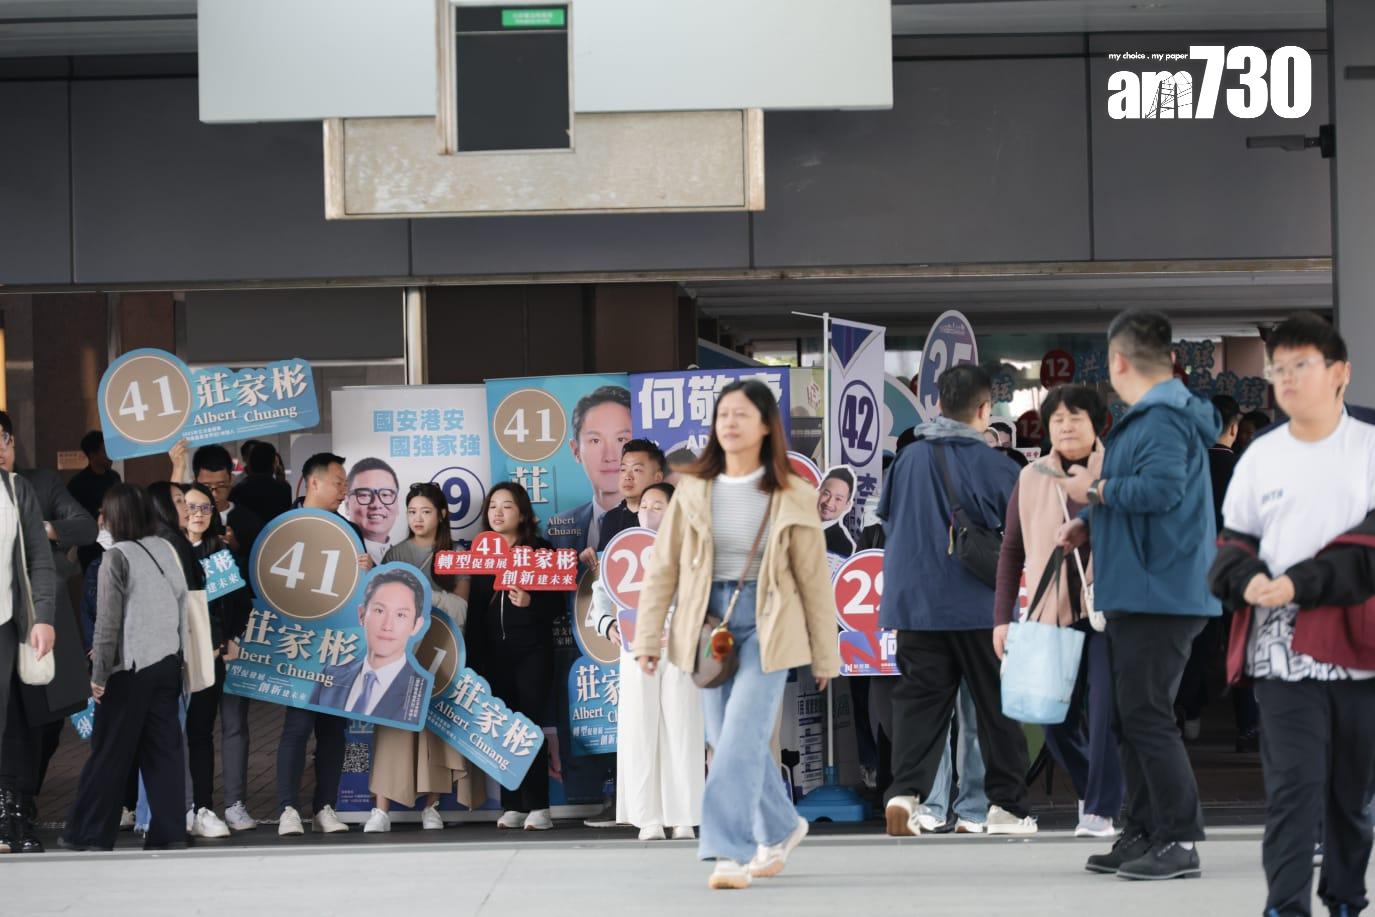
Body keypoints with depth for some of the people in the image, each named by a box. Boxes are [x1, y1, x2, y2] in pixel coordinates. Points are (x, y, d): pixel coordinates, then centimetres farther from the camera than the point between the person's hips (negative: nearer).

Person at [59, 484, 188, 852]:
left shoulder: (118, 557, -10)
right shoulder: (166, 550, 6)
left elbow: (109, 619, -11)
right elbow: (179, 604, 8)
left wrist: (99, 673, -7)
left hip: (130, 668, -5)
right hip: (167, 663, 5)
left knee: (109, 754, 2)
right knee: (164, 749, 5)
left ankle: (88, 834, 9)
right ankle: (169, 832, 1)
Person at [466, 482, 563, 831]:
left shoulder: (541, 551, 1)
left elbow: (557, 605, -2)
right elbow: (474, 611, 9)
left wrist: (529, 602, -22)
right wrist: (474, 659, 5)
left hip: (533, 652, -3)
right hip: (494, 654, 3)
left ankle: (538, 806, -5)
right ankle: (513, 806, 8)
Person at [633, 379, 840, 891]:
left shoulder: (790, 499, -2)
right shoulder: (693, 492, 4)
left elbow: (813, 580, 2)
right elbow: (662, 569, 6)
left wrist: (825, 657, 4)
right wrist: (648, 640, 1)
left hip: (766, 625, -3)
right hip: (709, 624, 4)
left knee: (742, 736, -17)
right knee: (727, 741, 10)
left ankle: (730, 851, -15)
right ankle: (782, 829, 32)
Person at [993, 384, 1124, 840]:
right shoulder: (1031, 479, 8)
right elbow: (1011, 551, 10)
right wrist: (1002, 617, 6)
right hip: (1054, 614, 3)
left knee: (1106, 712, -10)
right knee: (1056, 719, 7)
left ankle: (1102, 810, -2)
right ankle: (1090, 789, 31)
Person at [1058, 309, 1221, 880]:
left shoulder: (1162, 418, -16)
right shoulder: (1150, 415, 17)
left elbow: (1162, 488, -29)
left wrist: (1096, 490, -16)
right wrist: (1090, 526, 11)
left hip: (1160, 593, -11)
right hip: (1139, 593, 11)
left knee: (1148, 716, -9)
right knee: (1132, 717, 15)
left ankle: (1180, 841, -5)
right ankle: (1143, 834, 22)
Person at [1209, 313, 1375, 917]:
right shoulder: (1261, 455, 10)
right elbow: (1234, 544, 14)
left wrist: (1300, 583, -18)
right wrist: (1247, 580, -8)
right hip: (1283, 651, 1)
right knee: (1294, 784, -7)